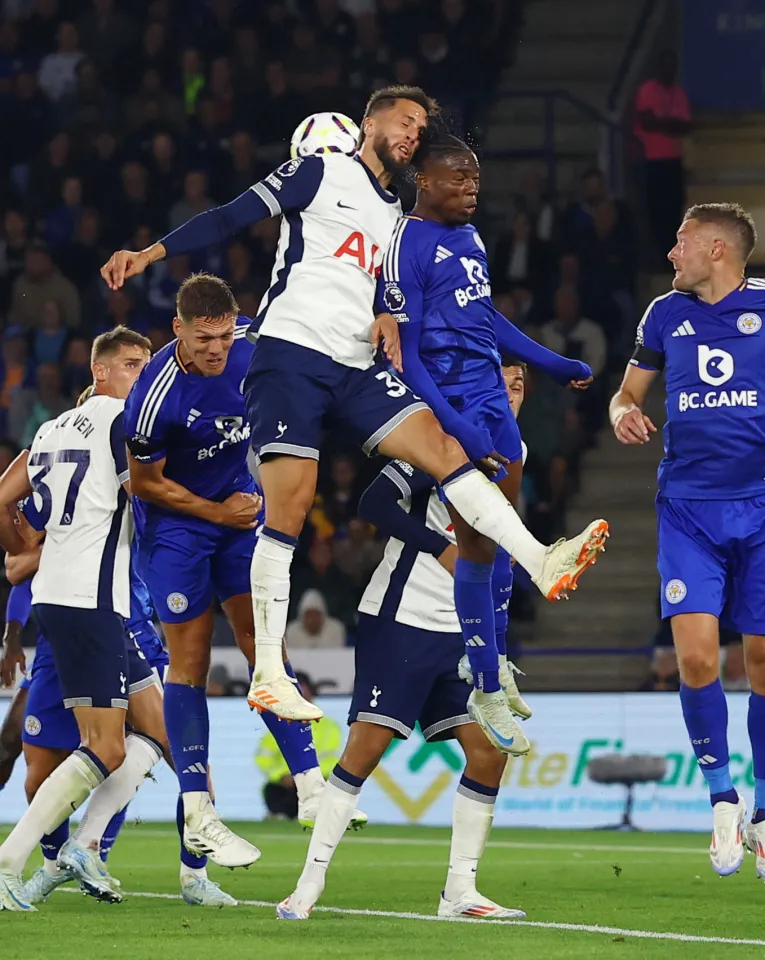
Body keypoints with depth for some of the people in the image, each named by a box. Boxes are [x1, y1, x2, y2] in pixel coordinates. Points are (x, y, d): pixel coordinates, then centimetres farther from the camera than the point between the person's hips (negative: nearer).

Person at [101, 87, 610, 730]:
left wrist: (388, 317, 5)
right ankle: (268, 673, -13)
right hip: (291, 351, -6)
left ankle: (540, 562, -16)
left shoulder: (396, 218, 24)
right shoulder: (322, 173, 4)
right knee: (289, 504, -14)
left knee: (444, 448, -10)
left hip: (356, 371, 6)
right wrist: (150, 254, -9)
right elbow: (231, 218, 0)